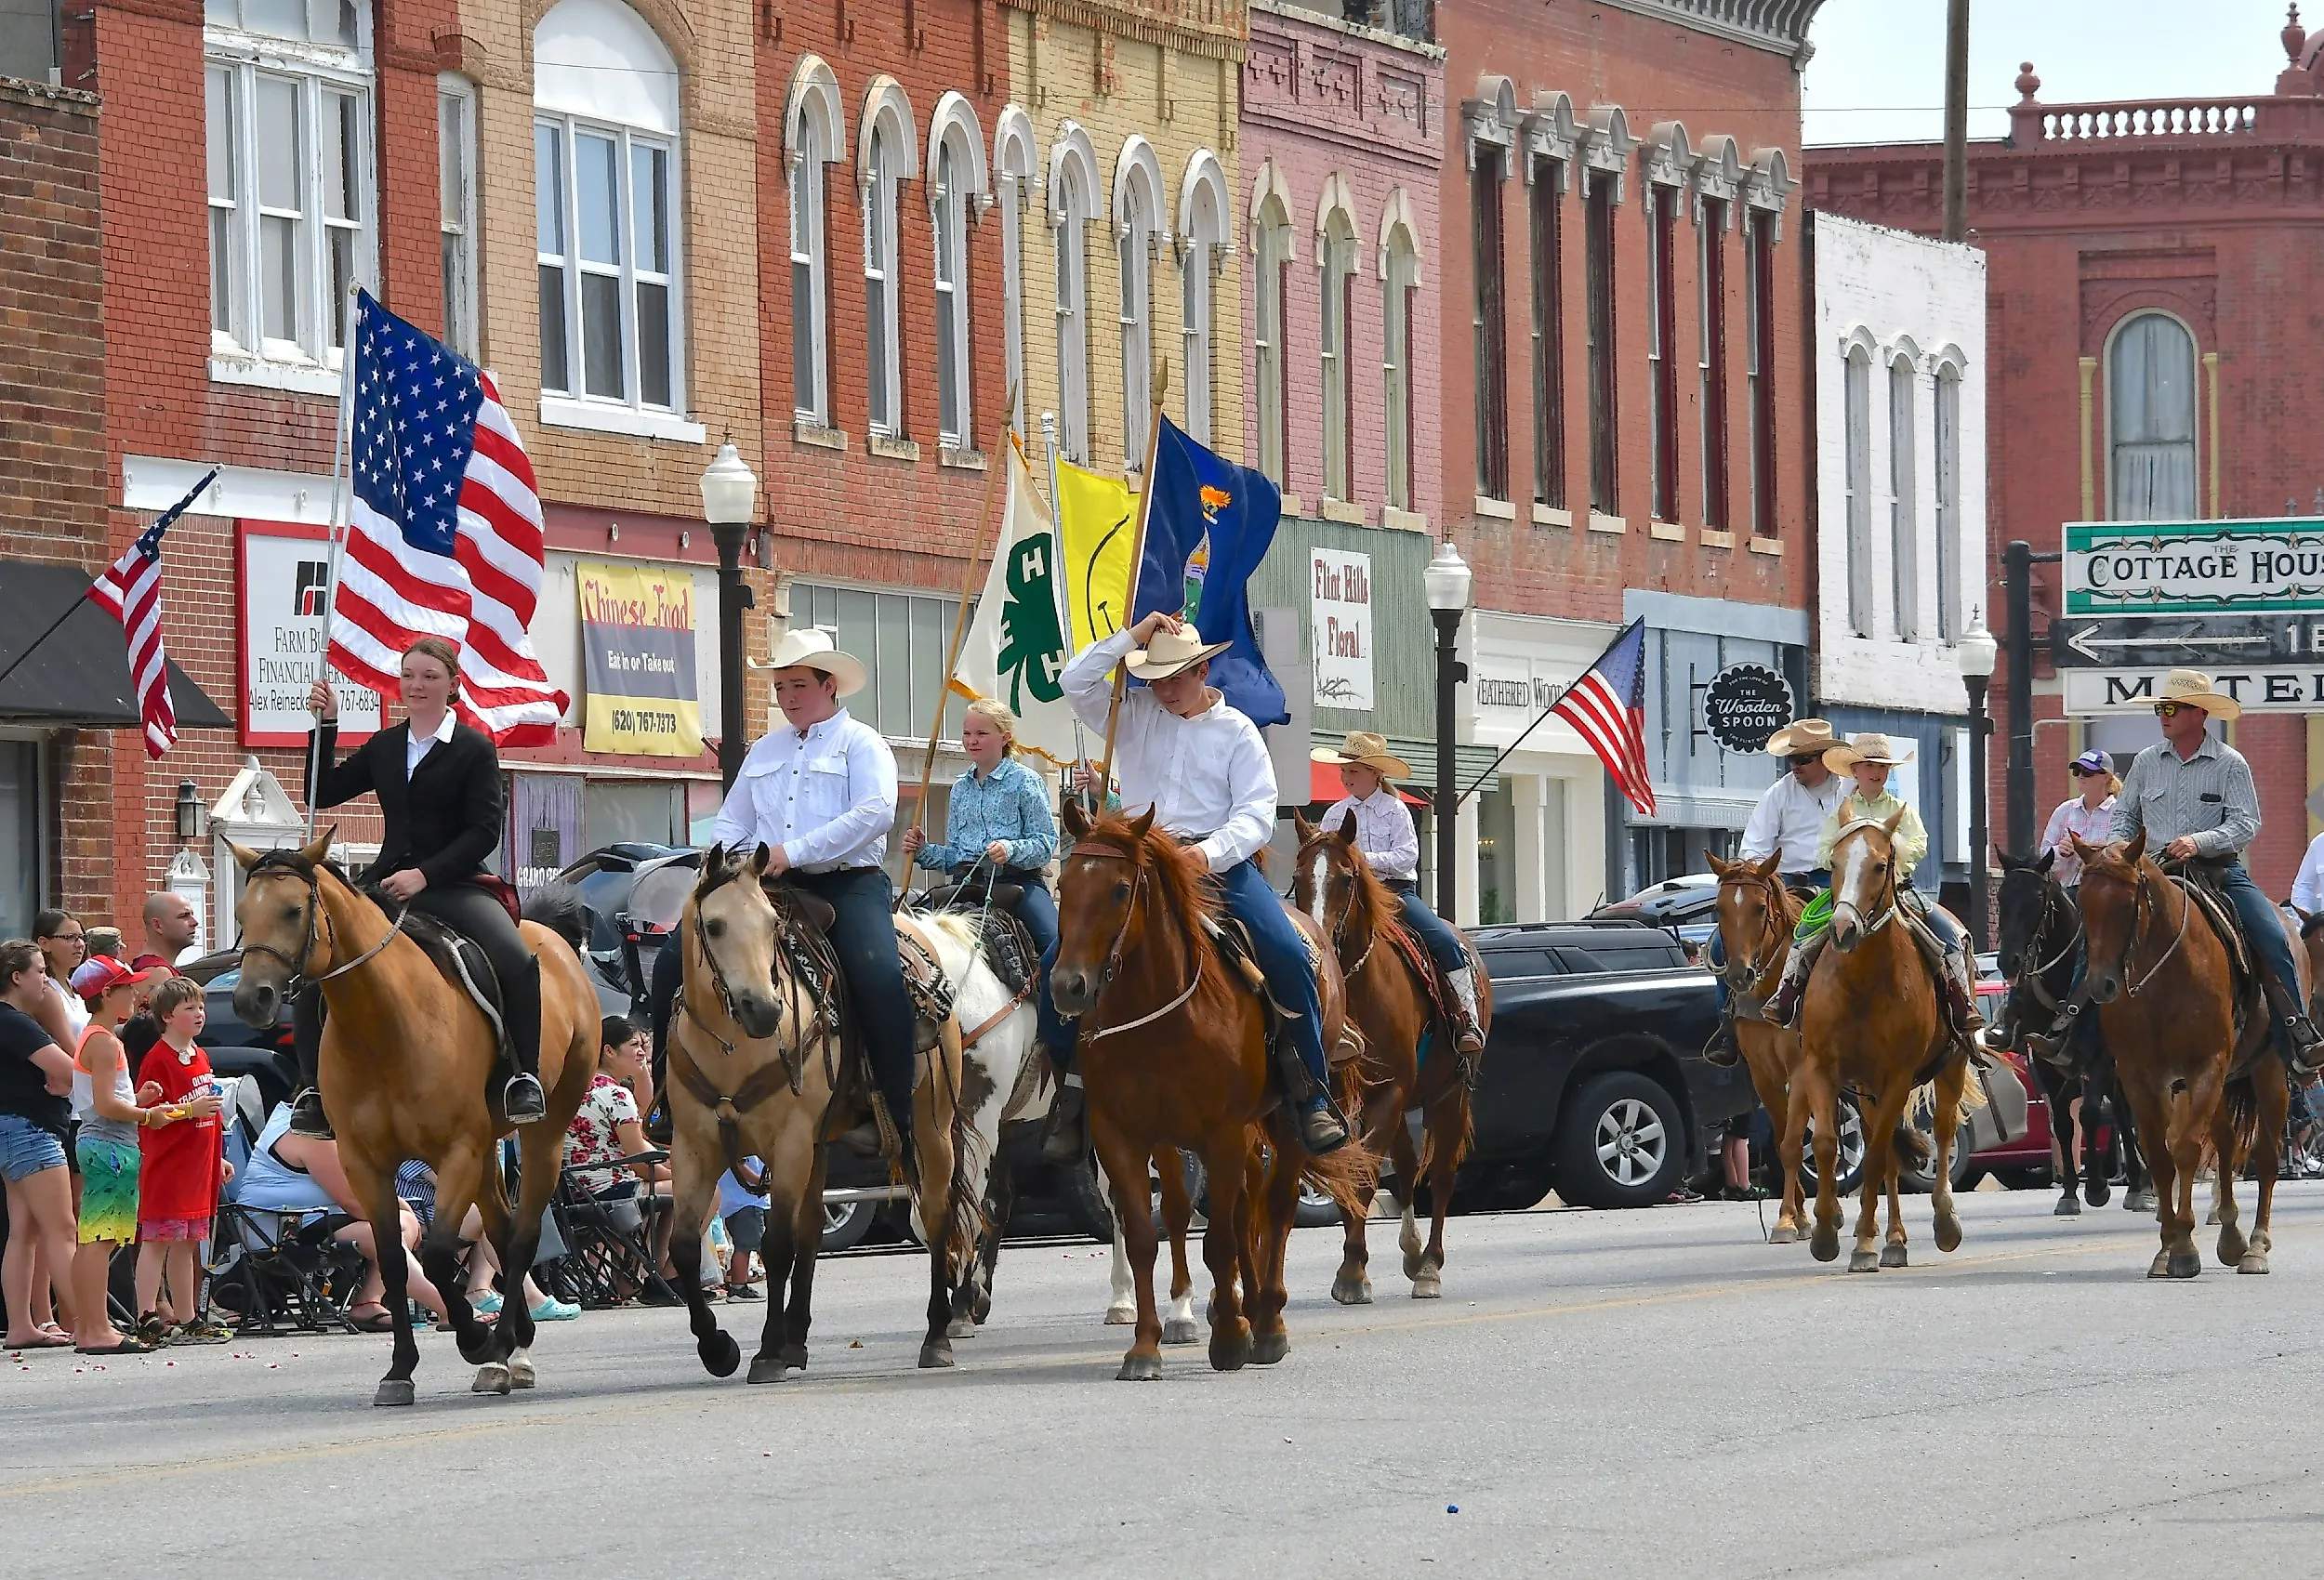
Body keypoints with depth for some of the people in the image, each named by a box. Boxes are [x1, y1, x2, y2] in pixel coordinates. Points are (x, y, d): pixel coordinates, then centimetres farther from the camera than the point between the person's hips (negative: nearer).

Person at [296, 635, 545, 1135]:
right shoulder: (383, 747, 15)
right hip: (386, 885, 5)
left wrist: (424, 874, -19)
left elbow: (484, 831, -8)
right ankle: (312, 1090, -1)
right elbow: (323, 793, 19)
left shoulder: (475, 750, 0)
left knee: (517, 960, -31)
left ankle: (524, 1078, -20)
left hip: (455, 885, -5)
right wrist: (326, 726, 8)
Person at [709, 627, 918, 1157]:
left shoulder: (861, 743, 3)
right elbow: (733, 822, 25)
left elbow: (875, 813, -14)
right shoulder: (765, 751, 22)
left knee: (879, 974, -32)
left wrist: (795, 851, -20)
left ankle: (900, 1115, -27)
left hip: (849, 880, -6)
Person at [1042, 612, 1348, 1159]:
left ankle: (1316, 1101, -15)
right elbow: (1076, 683, -3)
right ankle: (1069, 1097, -3)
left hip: (1219, 862, -2)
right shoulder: (1134, 713, 11)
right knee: (1059, 960, -17)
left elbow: (1256, 816, -5)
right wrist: (1133, 636, -5)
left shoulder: (1237, 732, 4)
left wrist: (1209, 852, -24)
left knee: (1291, 958, -23)